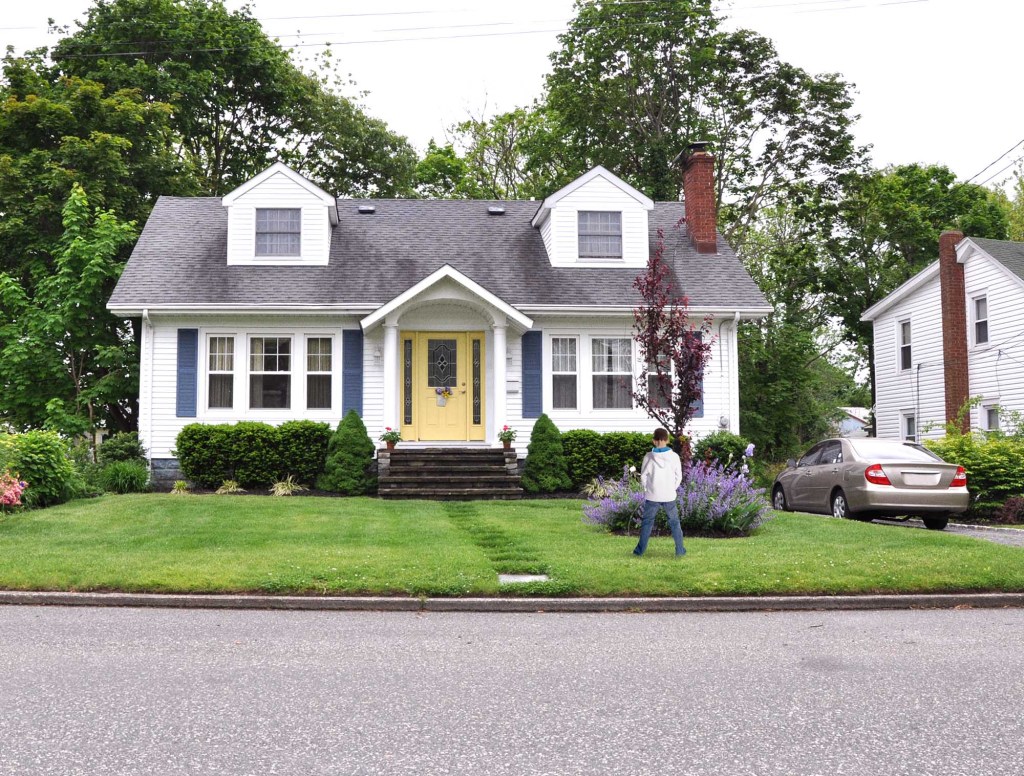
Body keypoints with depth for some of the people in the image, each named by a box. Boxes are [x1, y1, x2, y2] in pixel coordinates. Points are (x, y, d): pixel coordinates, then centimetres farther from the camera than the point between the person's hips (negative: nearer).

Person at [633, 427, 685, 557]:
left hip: (652, 496, 0)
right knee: (674, 523, 13)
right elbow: (679, 476, 0)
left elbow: (643, 476, -2)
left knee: (647, 522, 11)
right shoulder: (674, 456, -6)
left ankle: (640, 550, 12)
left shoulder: (649, 457, -8)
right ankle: (680, 550, 12)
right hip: (669, 497, 0)